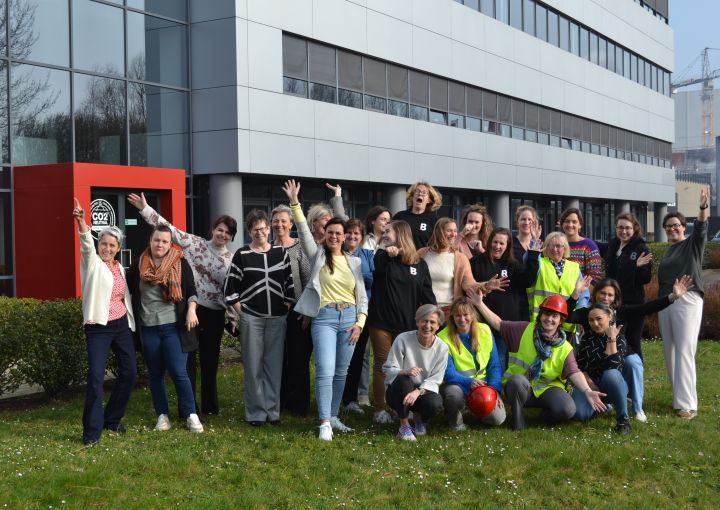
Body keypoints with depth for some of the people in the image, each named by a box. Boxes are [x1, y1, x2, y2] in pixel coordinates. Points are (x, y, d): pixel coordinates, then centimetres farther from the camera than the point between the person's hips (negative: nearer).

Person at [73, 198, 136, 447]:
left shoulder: (119, 267, 10)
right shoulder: (92, 263, -6)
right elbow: (86, 244, -26)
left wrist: (130, 321, 16)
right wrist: (81, 221, -44)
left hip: (121, 324, 6)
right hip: (98, 327, -6)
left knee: (129, 371, 8)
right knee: (96, 376, -14)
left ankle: (112, 419, 25)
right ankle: (92, 431, -9)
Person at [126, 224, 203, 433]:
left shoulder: (180, 263, -1)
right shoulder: (139, 264, 3)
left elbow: (191, 289, 2)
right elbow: (127, 289, 13)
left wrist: (191, 310, -12)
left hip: (174, 326, -2)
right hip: (148, 328, 3)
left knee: (178, 372, -6)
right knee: (155, 374, 10)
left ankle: (191, 415, 3)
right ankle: (162, 415, 19)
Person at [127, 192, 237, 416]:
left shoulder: (231, 260, 6)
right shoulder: (194, 243, 0)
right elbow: (169, 228, -5)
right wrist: (144, 208, -11)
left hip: (214, 314, 2)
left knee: (210, 361, 12)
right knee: (188, 359, 0)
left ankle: (210, 404, 24)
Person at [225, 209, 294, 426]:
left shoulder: (281, 253, 5)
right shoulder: (242, 255, 0)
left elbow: (290, 283, 8)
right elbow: (230, 288, 1)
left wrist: (287, 309, 2)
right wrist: (241, 312, -3)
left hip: (277, 318, 2)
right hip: (251, 318, -2)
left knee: (274, 365, 5)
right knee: (254, 366, 1)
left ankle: (272, 410, 14)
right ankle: (256, 413, 9)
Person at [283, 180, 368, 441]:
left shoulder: (354, 262, 11)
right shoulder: (318, 255, 5)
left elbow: (362, 296, 11)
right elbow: (304, 231, -9)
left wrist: (360, 322, 0)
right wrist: (295, 203, -18)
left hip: (350, 319, 4)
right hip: (325, 318, -3)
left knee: (341, 373, 10)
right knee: (325, 371, -13)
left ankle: (333, 417, 22)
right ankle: (325, 423, -12)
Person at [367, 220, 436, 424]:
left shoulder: (419, 264, 6)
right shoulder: (382, 258, 4)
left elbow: (427, 294, 7)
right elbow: (374, 267, -21)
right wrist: (385, 251, -40)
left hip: (407, 324, 1)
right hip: (381, 322, -1)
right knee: (382, 365, 3)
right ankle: (379, 409, 9)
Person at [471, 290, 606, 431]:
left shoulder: (565, 349, -3)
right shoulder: (524, 330, -3)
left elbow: (574, 372, -14)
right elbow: (498, 324, 0)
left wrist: (587, 391, -32)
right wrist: (480, 304, -8)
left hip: (547, 389, 1)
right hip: (518, 387, -1)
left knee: (567, 410, -28)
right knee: (517, 380, -39)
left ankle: (546, 414, 10)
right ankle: (517, 418, -12)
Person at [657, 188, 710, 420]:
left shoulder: (693, 244, 1)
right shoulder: (669, 250, 19)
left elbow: (701, 228, -19)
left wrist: (704, 207, -37)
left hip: (687, 301, -7)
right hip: (665, 302, 7)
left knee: (684, 352, -12)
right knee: (670, 352, 7)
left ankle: (687, 405, -14)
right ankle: (679, 396, 16)